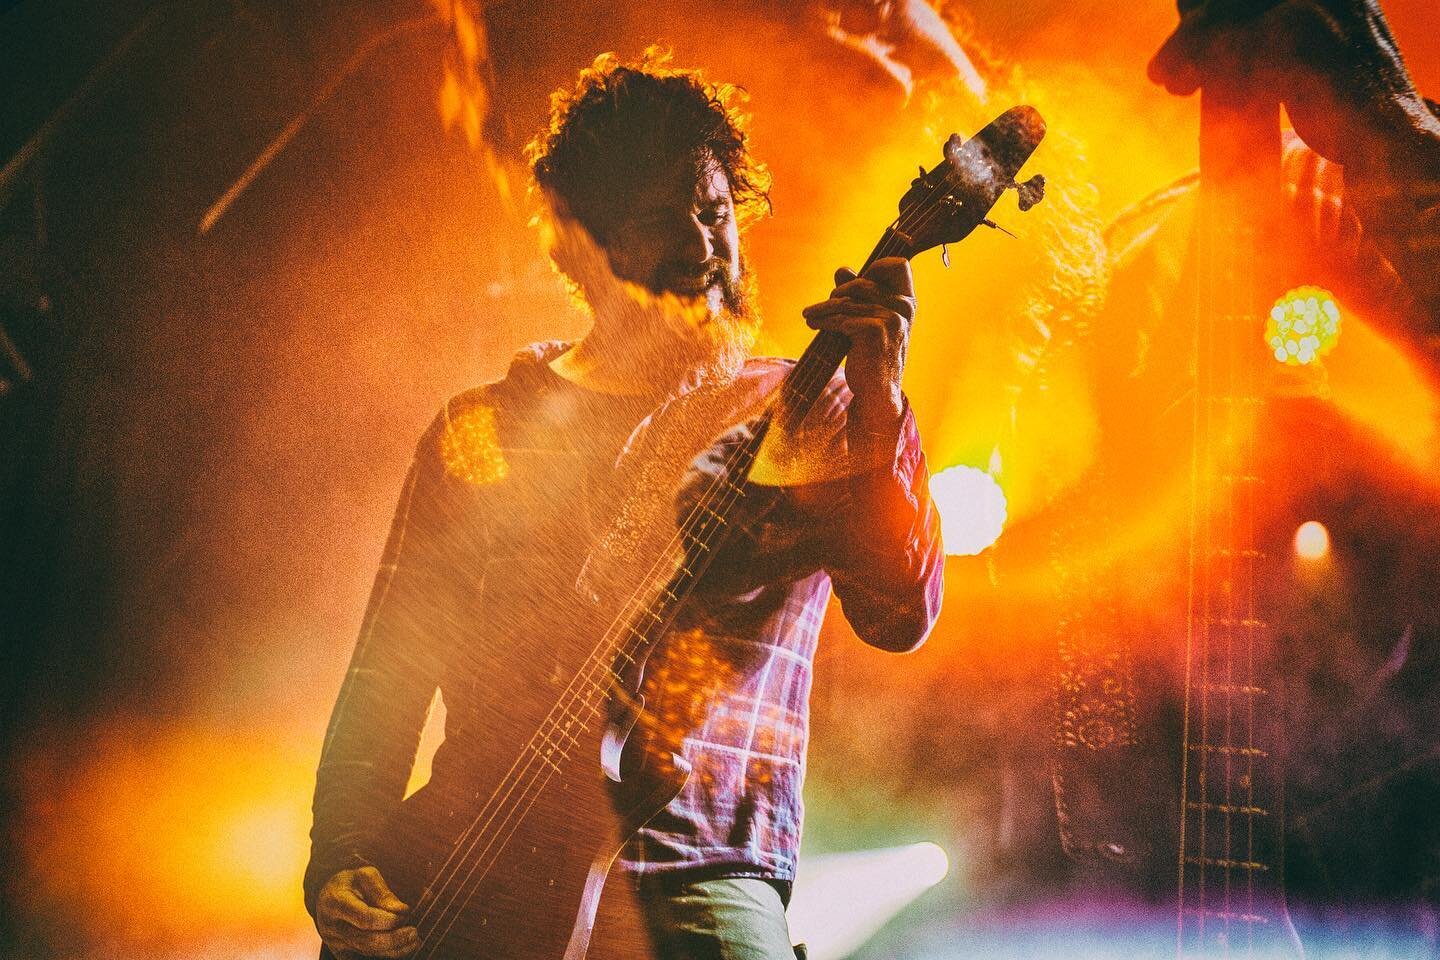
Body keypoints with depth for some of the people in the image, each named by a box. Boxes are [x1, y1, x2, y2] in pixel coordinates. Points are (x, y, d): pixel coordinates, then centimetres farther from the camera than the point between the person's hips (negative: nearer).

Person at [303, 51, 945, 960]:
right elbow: (387, 674, 12)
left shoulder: (802, 412, 7)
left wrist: (878, 399, -19)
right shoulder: (477, 433, 12)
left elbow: (900, 615, -7)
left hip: (697, 867, -1)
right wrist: (340, 857, -2)